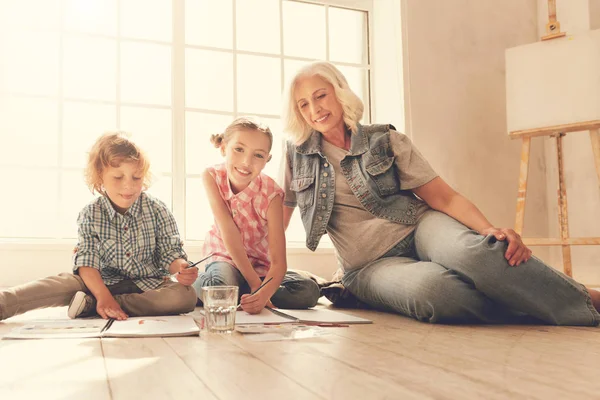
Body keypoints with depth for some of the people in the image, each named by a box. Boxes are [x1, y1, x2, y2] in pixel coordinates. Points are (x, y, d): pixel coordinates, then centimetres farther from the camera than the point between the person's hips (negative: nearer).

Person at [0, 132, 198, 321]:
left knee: (186, 296, -32)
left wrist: (181, 267, -34)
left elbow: (170, 253, -8)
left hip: (150, 282, 0)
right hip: (106, 282, 1)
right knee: (66, 282, -27)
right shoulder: (90, 215, -9)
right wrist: (103, 295, -35)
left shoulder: (157, 210, -10)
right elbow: (87, 262, -15)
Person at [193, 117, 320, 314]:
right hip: (224, 257, -2)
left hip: (261, 264, 2)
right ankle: (196, 283, -2)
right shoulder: (212, 176, -19)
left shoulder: (270, 194, -23)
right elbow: (228, 232, -25)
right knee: (220, 285, -37)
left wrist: (263, 293, -48)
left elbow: (278, 262, -27)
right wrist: (255, 285, -30)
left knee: (309, 291, -23)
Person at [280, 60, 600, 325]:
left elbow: (442, 196, -4)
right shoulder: (296, 155, 6)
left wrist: (491, 231, -22)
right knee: (430, 287, -37)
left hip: (419, 229, 0)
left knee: (472, 250, -36)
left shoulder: (387, 141, 1)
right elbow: (277, 220, 14)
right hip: (371, 266, 0)